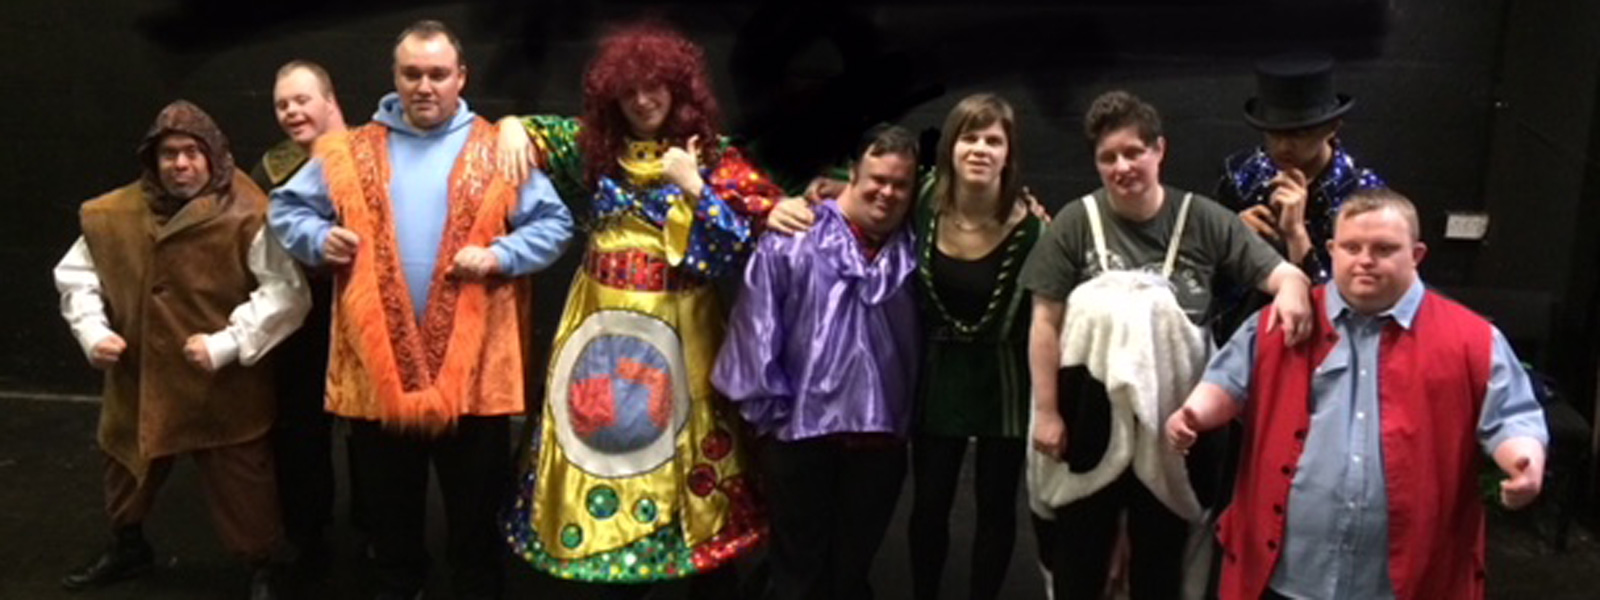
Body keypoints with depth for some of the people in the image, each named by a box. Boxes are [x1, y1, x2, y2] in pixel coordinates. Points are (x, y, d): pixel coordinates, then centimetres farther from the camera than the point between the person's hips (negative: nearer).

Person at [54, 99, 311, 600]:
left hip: (224, 388, -5)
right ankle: (128, 548, 53)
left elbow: (287, 294, -21)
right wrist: (93, 331, -5)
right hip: (139, 379, 5)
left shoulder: (247, 218, -18)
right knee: (128, 471, 27)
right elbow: (76, 277, 11)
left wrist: (226, 344, -25)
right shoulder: (113, 216, -1)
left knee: (241, 489, 5)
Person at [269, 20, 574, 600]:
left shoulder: (498, 152, 2)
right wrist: (319, 238, -7)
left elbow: (554, 223, 1)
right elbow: (287, 208, 13)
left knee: (476, 515, 11)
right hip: (377, 370, 2)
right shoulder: (350, 152, 8)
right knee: (389, 516, 16)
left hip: (472, 373, -2)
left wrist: (501, 255, -14)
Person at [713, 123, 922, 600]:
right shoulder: (796, 240, -5)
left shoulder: (913, 252, 9)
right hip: (802, 432, -4)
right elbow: (756, 328, -7)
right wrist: (771, 408, -7)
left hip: (880, 438, 4)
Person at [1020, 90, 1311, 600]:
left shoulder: (1202, 219, -4)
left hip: (1172, 418, 1)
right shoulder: (1076, 223, -6)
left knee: (1161, 550, 17)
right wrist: (1046, 411, -7)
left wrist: (1291, 288, -31)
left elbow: (1282, 272, -6)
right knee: (1079, 546, 14)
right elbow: (1046, 322, -5)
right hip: (1090, 417, -1)